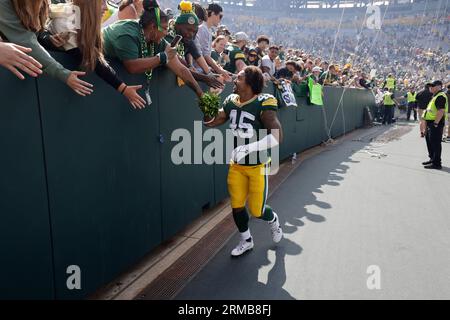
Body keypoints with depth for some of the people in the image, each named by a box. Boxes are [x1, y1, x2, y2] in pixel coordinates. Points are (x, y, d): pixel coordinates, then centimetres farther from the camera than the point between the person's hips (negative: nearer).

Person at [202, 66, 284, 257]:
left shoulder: (263, 104, -20)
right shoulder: (231, 102, -1)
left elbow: (277, 137, -28)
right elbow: (210, 122, 11)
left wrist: (247, 148, -35)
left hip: (258, 165, -5)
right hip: (236, 165, 6)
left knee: (256, 211, 2)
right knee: (237, 206, 11)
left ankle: (274, 221, 38)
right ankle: (246, 241, 34)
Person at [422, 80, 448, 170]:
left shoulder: (440, 96, -15)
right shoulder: (435, 96, 18)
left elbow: (441, 111, -24)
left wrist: (435, 123, -25)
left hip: (436, 124, -11)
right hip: (431, 123, 11)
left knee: (435, 143, -6)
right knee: (429, 141, 20)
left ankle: (436, 163, 0)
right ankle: (432, 159, 32)